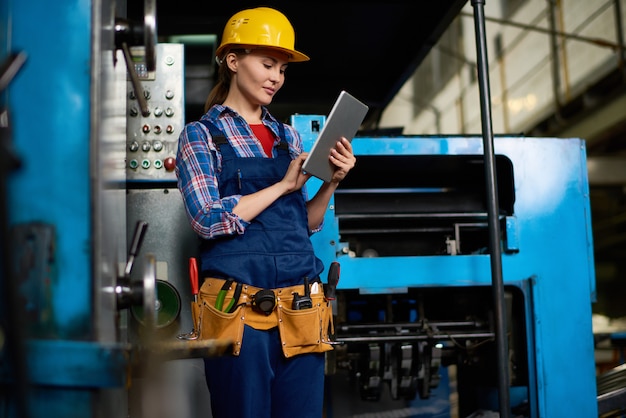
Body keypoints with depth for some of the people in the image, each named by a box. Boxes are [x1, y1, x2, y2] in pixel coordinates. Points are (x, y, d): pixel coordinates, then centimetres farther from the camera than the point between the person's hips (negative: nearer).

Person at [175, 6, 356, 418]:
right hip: (239, 308, -4)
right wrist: (284, 184, -9)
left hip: (301, 308, 5)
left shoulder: (288, 136, 16)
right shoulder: (201, 134, 3)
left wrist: (331, 183, -1)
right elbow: (209, 220, -11)